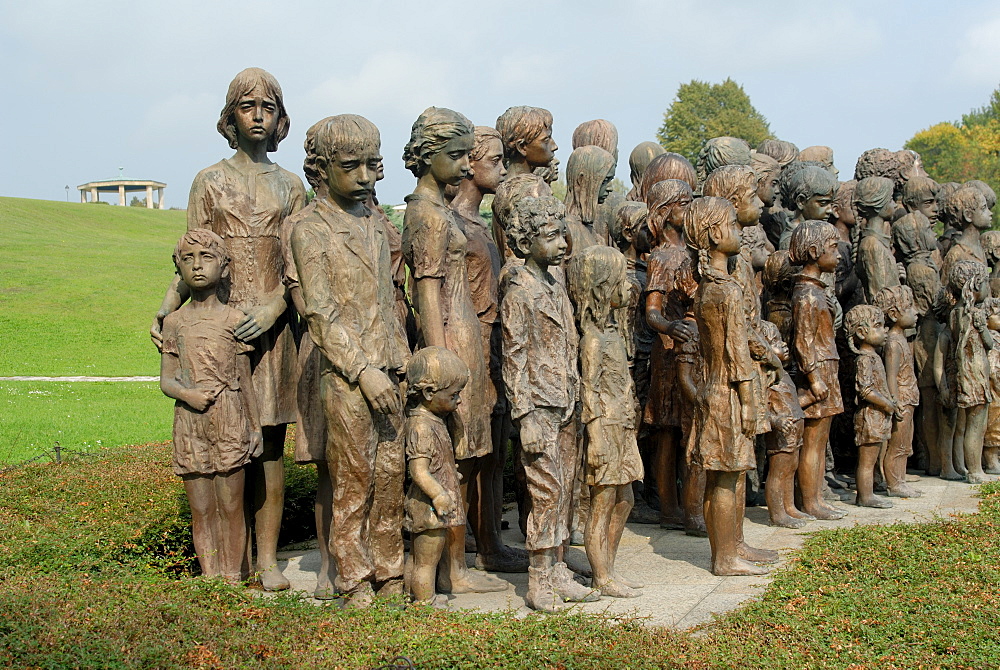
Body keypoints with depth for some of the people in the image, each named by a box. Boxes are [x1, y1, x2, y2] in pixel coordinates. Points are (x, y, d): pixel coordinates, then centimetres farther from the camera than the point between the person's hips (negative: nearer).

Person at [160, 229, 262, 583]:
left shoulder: (233, 319, 1)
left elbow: (244, 378, 7)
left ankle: (233, 578, 13)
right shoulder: (175, 321, 6)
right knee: (201, 510, 6)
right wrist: (187, 393, -14)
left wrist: (256, 425, 7)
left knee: (231, 506, 3)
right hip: (189, 423, 2)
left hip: (229, 421, -2)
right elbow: (166, 379, 7)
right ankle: (210, 579, 14)